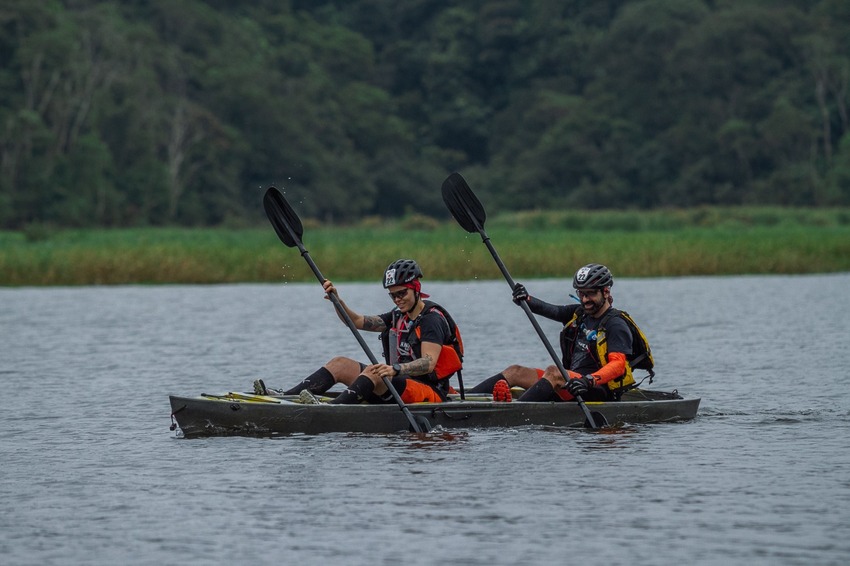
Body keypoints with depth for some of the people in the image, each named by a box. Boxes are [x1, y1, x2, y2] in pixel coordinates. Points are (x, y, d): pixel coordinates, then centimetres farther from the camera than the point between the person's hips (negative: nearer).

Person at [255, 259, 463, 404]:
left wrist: (396, 369, -38)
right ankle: (283, 398, -15)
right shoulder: (398, 317, 17)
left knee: (374, 371, -33)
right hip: (399, 383, 9)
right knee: (340, 364, -1)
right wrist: (337, 300, -1)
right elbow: (357, 322, 16)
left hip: (429, 392, -9)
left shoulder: (432, 319, -10)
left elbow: (429, 363, -24)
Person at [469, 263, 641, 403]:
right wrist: (526, 299, -18)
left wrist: (589, 381, -37)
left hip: (599, 391, -9)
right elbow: (551, 310, 2)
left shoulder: (616, 324, -7)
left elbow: (618, 364, -21)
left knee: (553, 372, -34)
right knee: (514, 372, 0)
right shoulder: (579, 314, 17)